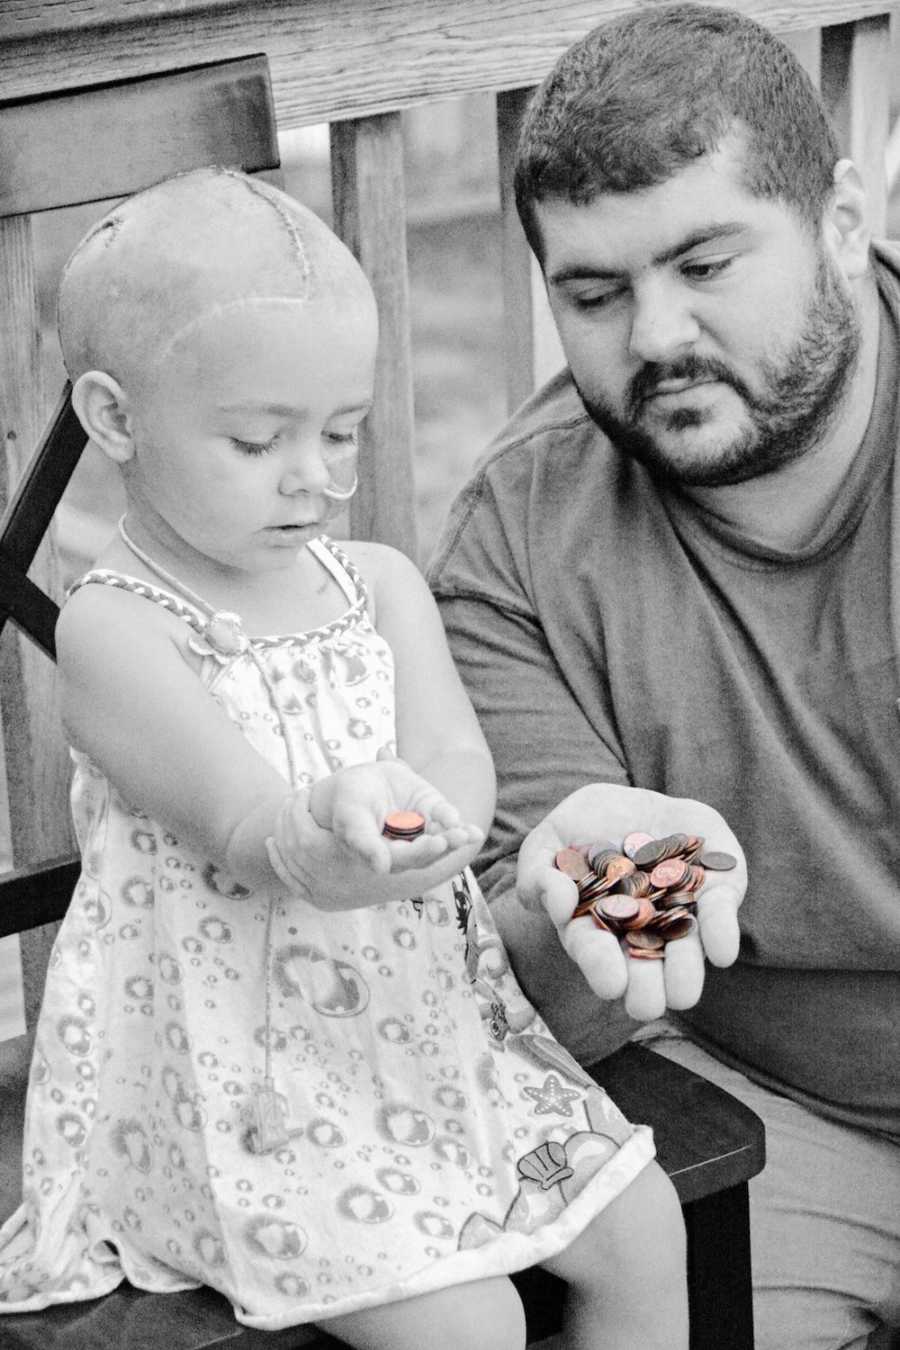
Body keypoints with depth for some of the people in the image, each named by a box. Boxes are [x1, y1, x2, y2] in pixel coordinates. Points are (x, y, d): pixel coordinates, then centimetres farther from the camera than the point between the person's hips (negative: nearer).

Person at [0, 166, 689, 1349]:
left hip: (428, 1017, 7)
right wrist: (313, 852, -49)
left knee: (643, 1231, 3)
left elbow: (459, 760, -8)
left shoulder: (382, 587, 5)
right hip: (239, 1083, -6)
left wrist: (419, 812, -33)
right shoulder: (116, 632, -13)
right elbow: (239, 818, -25)